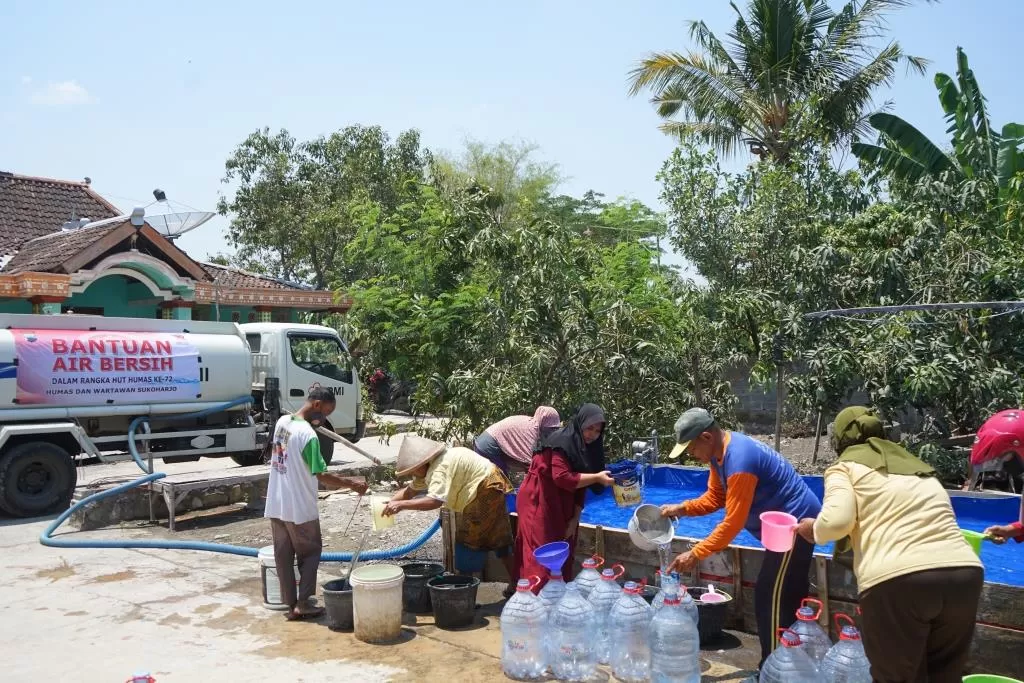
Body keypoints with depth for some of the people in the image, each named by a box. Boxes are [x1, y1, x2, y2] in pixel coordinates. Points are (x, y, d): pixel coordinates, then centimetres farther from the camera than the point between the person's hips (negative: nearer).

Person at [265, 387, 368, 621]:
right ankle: (303, 603, 11)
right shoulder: (308, 435, -23)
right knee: (310, 553, 10)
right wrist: (352, 484, -11)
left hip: (275, 505, 7)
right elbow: (322, 476, -21)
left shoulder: (282, 421, 1)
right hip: (299, 508, -7)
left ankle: (291, 604, 18)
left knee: (283, 556, 12)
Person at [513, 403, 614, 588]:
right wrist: (597, 477, -24)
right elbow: (562, 477, -28)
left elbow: (581, 487, 8)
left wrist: (575, 518, 1)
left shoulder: (587, 448, 7)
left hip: (561, 508, 9)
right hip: (538, 503, -8)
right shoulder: (562, 441, -19)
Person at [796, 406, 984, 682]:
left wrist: (815, 530, 14)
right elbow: (934, 523, 21)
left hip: (897, 581, -5)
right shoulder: (918, 466, 27)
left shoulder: (846, 466, 11)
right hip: (964, 573, 6)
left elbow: (837, 520, -6)